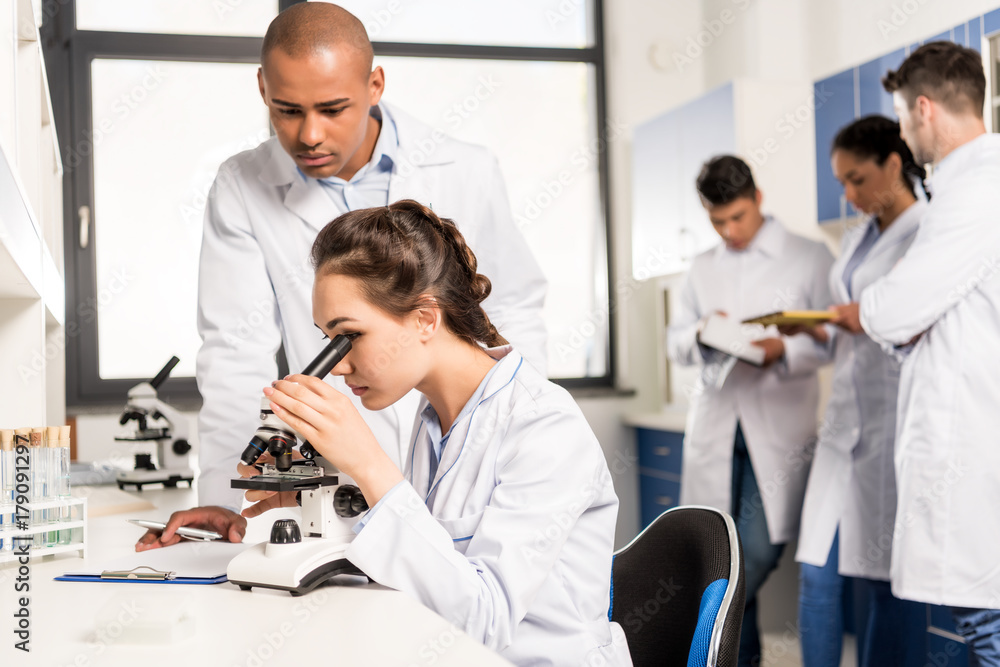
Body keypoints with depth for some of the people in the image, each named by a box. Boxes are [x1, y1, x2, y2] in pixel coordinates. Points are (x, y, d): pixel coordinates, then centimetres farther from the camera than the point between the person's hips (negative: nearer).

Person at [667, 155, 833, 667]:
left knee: (758, 552, -9)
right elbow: (675, 342, 16)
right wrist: (702, 336, -7)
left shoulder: (810, 258, 4)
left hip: (778, 426, -3)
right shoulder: (702, 269, 15)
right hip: (715, 423, 3)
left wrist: (784, 350, -19)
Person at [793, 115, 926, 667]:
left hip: (895, 423, -7)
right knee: (816, 573, 3)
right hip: (845, 419, 7)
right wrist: (809, 328, 5)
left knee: (887, 579, 1)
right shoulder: (856, 239, 17)